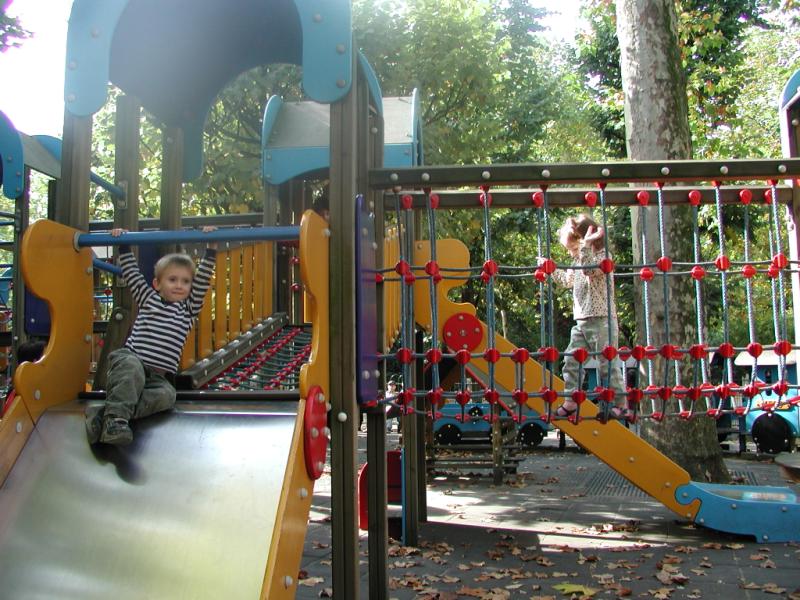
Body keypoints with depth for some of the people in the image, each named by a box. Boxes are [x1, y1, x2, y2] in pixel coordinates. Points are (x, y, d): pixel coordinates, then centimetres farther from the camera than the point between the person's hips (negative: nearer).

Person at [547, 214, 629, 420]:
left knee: (609, 363, -3)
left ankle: (621, 405, 5)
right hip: (581, 322, 9)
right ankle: (570, 401, 11)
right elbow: (566, 280, 33)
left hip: (601, 321, -9)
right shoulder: (579, 263, 16)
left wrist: (586, 244, -33)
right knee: (571, 360, 5)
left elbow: (589, 270, -33)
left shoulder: (602, 258, -11)